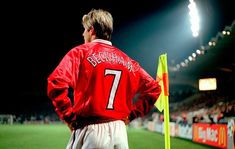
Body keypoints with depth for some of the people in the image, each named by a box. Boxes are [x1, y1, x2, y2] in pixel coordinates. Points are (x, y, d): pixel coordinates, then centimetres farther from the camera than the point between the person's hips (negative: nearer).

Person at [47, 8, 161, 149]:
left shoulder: (80, 52, -1)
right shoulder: (126, 59, 13)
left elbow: (56, 82, -16)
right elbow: (153, 88, 13)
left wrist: (69, 116, -6)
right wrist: (130, 114, 14)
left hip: (91, 130, -4)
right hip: (119, 131, 5)